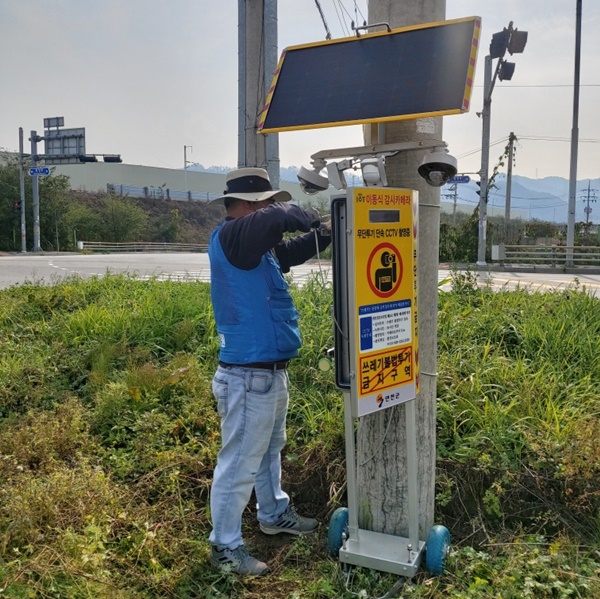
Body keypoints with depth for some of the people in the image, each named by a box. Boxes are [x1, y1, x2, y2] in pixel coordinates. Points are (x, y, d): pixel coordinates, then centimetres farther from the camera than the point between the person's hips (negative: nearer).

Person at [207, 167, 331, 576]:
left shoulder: (260, 247, 11)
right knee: (240, 462, 2)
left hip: (272, 371, 10)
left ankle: (274, 514, 44)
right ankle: (225, 546, 17)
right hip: (248, 376, -10)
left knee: (270, 450, 25)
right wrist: (304, 217, -12)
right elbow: (276, 219, -33)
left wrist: (324, 232, 6)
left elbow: (292, 252, 24)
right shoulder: (229, 238, -18)